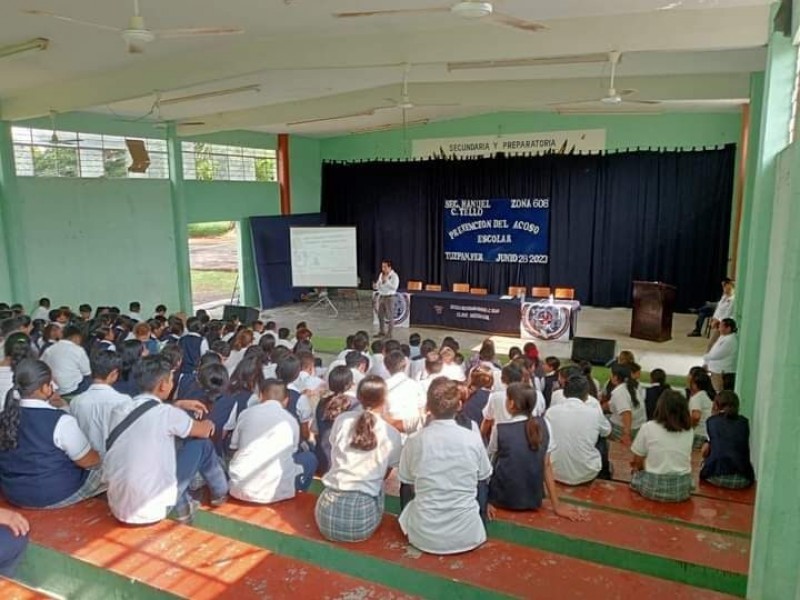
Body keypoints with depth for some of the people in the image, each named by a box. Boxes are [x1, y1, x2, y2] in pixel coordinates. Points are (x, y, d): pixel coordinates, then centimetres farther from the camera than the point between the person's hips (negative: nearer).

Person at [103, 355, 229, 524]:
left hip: (118, 507, 7)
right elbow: (204, 431, 6)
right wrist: (209, 423, 27)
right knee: (202, 443, 7)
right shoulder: (168, 413, -13)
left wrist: (179, 404, 27)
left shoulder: (121, 410, 4)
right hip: (152, 509, -6)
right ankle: (220, 493, 29)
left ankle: (181, 506, 26)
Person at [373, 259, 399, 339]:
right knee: (380, 315, 11)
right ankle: (381, 332, 23)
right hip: (381, 296, 7)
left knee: (389, 316, -1)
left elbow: (394, 287, -21)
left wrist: (386, 281, -25)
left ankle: (389, 333, 6)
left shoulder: (394, 276, -11)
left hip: (389, 297, -7)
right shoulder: (381, 275, 10)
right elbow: (378, 285, 18)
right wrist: (375, 286, -5)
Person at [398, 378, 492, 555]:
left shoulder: (414, 441, -12)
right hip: (467, 535, 0)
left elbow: (406, 480, 5)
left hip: (425, 536, 0)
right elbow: (483, 476, 7)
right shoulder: (473, 438, -11)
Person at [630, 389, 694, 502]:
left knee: (637, 475, 24)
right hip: (683, 488, 4)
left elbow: (637, 462, 1)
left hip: (654, 488, -4)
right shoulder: (689, 431, 5)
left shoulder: (648, 427, -6)